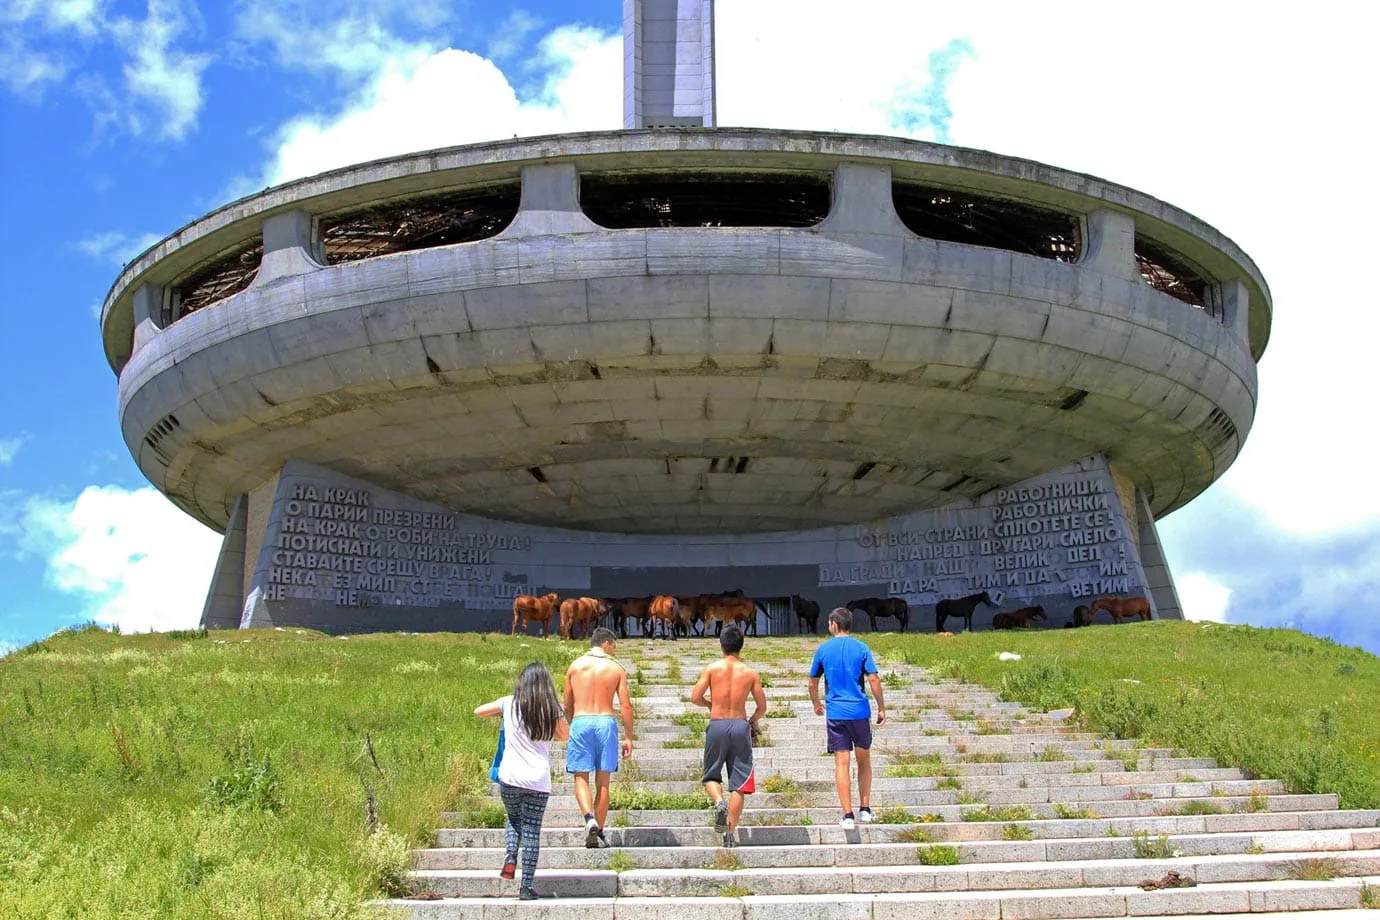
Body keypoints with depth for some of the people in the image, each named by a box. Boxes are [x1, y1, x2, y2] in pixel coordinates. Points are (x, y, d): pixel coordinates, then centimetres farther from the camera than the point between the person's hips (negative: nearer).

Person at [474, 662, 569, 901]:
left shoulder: (509, 704, 0)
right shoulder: (552, 710, -3)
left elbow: (478, 711, 12)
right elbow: (565, 736, 13)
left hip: (509, 777, 1)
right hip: (538, 781, -1)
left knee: (513, 819, 25)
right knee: (531, 831, 6)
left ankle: (510, 857, 0)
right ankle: (526, 887, 5)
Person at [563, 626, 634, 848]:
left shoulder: (575, 665, 8)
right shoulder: (616, 668, 4)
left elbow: (567, 705, 13)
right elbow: (626, 706, 0)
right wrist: (628, 737, 6)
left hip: (580, 722, 0)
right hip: (606, 722, 0)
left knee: (581, 778, 3)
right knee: (602, 782, 9)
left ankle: (589, 819, -22)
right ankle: (599, 832, 13)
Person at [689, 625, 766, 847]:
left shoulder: (713, 668, -2)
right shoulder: (750, 673, 1)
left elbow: (695, 697, -5)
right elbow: (762, 706, 5)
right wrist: (753, 722, 26)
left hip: (717, 725, -1)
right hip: (740, 725, 1)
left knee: (711, 775, 16)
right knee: (738, 782, 7)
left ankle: (719, 802, -15)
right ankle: (731, 832, 5)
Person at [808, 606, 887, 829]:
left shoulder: (823, 650, 3)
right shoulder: (861, 648, 0)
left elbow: (813, 683, 10)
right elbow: (873, 679, -5)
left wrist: (816, 704, 27)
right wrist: (881, 708, 5)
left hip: (835, 713, 0)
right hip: (860, 711, 0)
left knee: (841, 764, 0)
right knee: (864, 760, 16)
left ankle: (848, 816, -2)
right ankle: (865, 809, 16)